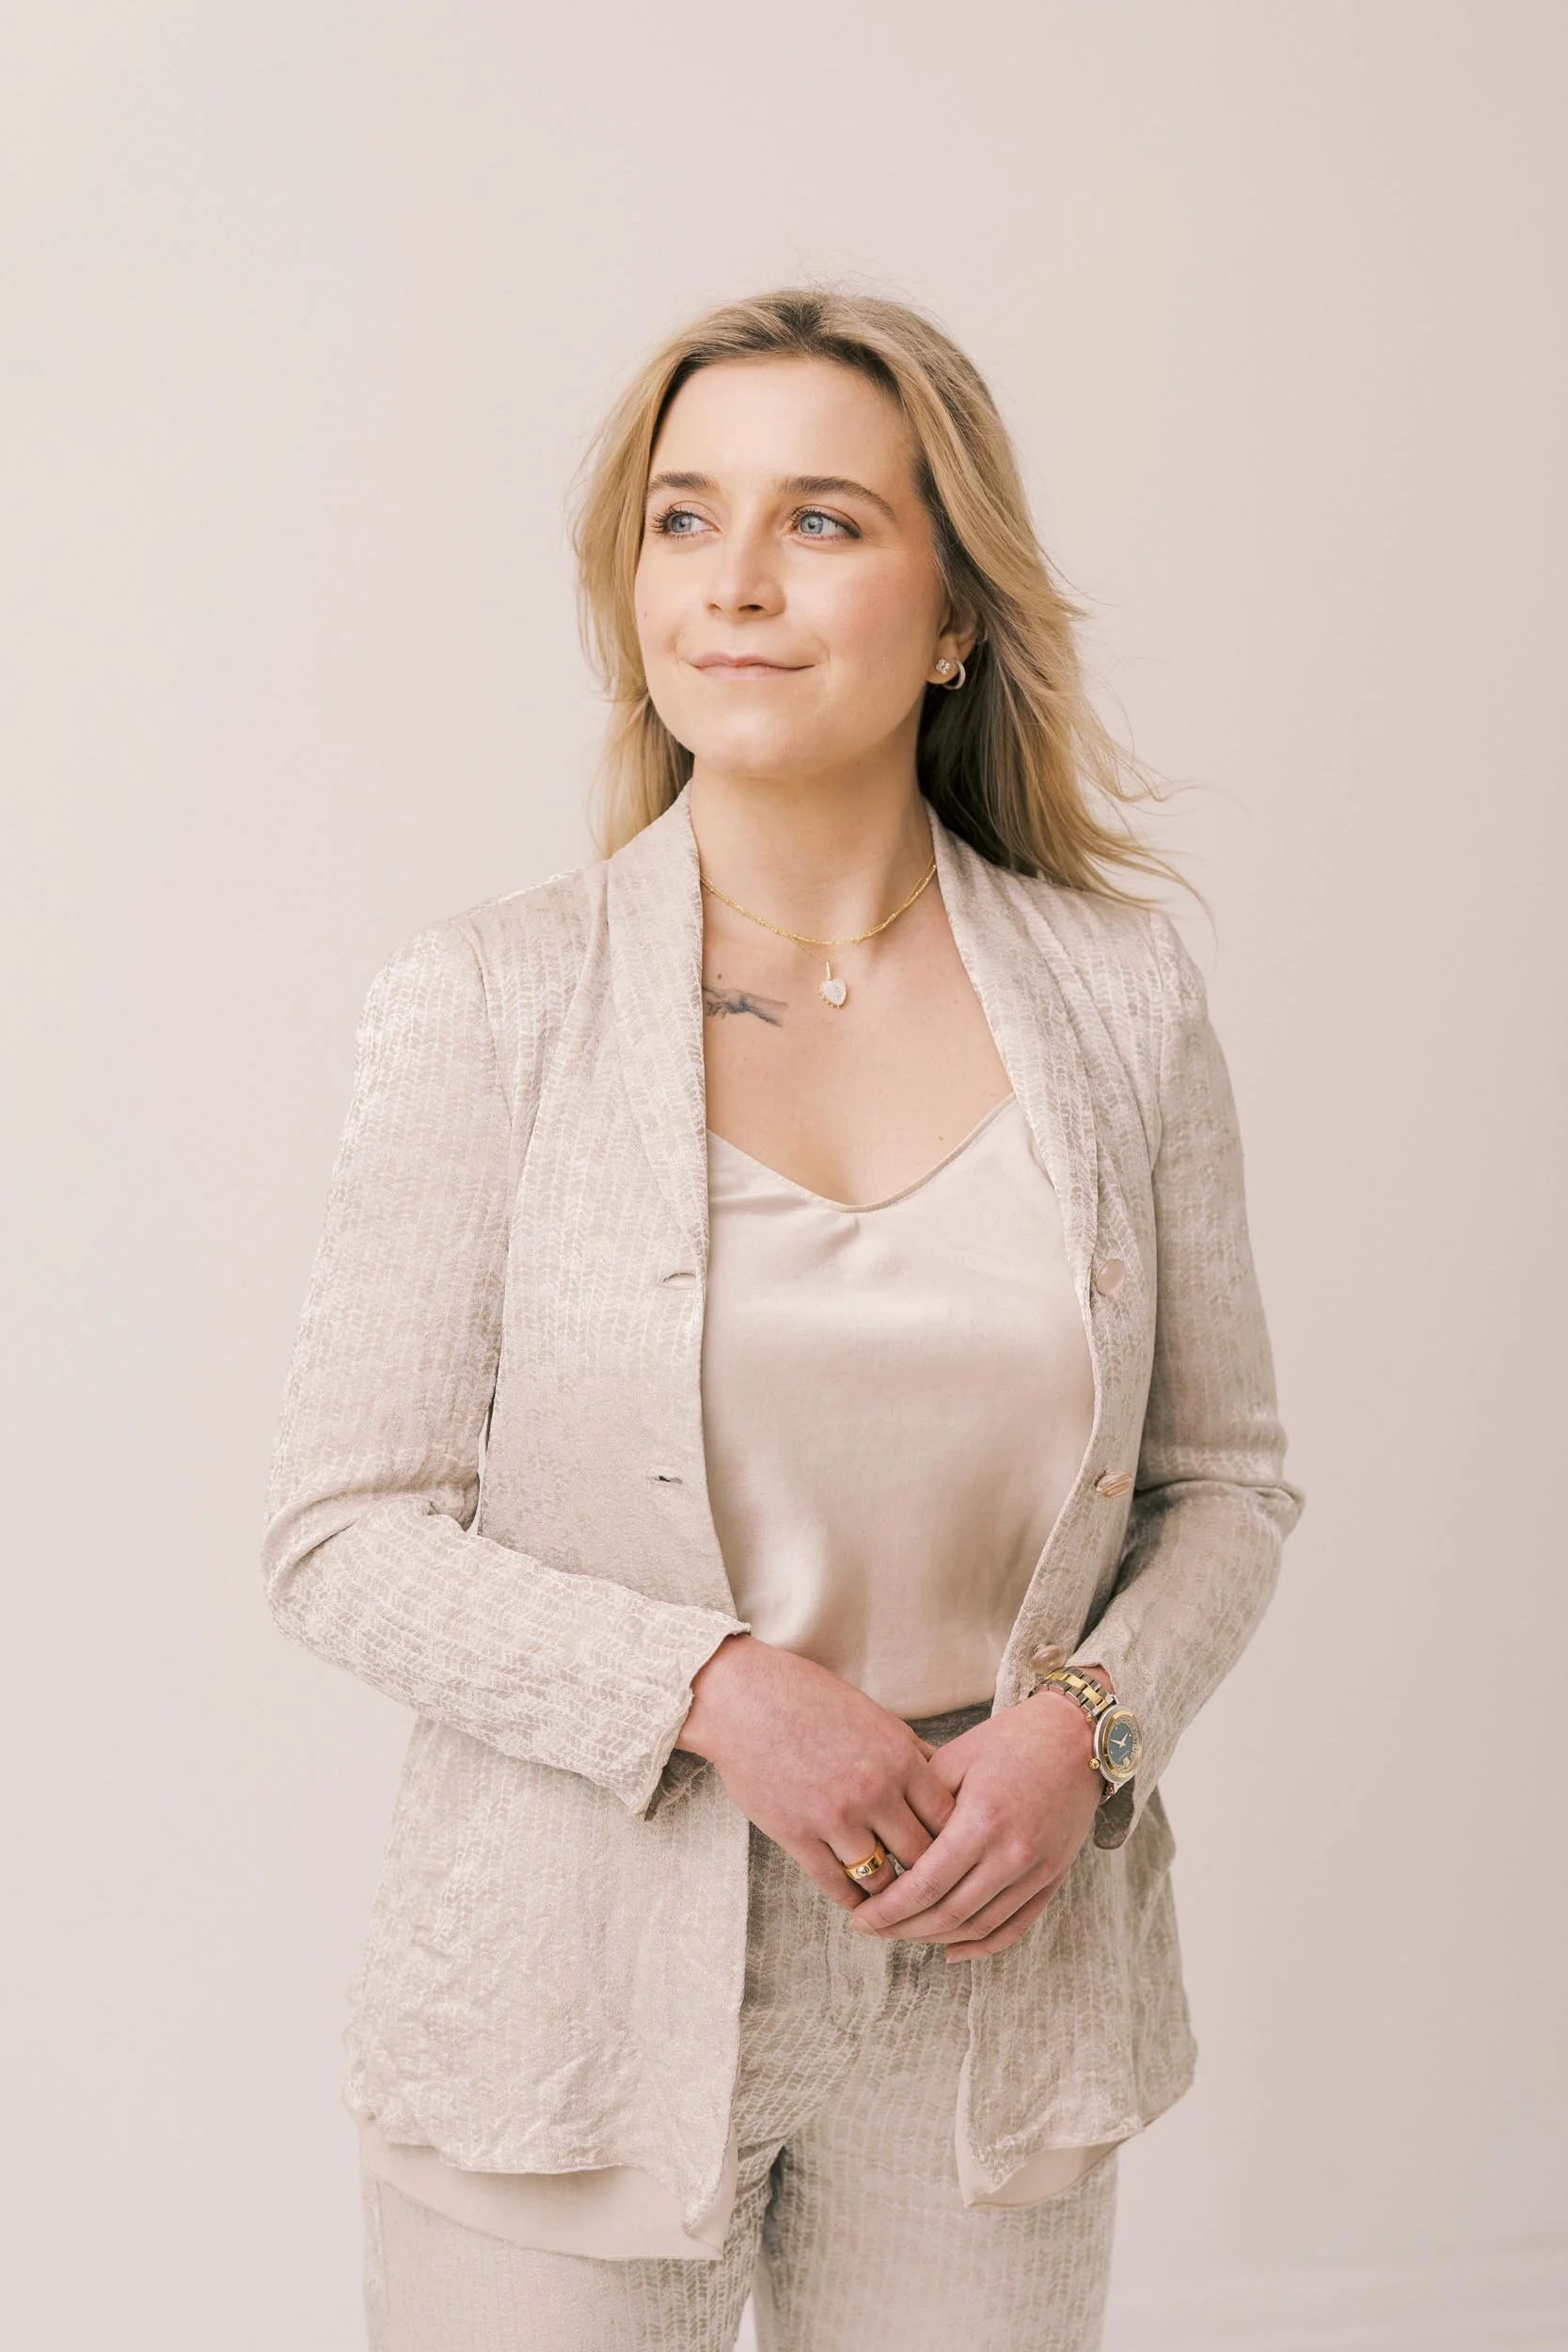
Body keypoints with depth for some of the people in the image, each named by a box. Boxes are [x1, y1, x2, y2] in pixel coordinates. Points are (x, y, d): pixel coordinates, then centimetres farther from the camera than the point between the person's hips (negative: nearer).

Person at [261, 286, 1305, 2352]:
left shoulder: (1120, 1000, -2)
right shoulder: (487, 1000, -7)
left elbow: (1225, 1480, 7)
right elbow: (345, 1540, -7)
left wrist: (1086, 1720, -11)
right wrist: (716, 1687, -19)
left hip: (987, 2007, 2)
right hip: (575, 2011, -1)